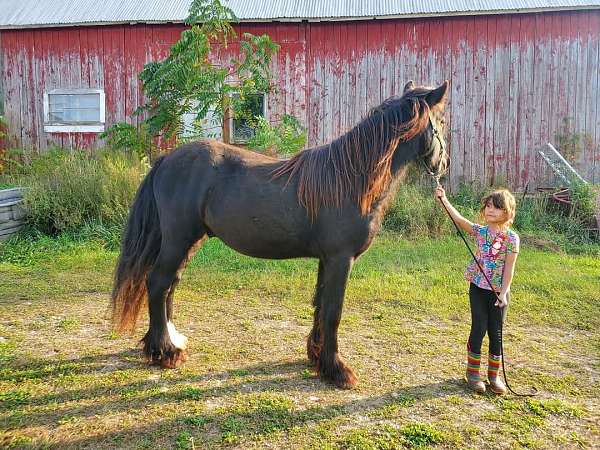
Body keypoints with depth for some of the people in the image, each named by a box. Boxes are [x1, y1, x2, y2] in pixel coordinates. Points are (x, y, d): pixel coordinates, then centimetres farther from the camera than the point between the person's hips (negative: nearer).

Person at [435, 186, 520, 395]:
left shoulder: (511, 238, -8)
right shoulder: (480, 231, -3)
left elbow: (509, 268, -10)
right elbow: (459, 219, -16)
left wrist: (503, 293, -14)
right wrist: (444, 200, -27)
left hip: (499, 291, -1)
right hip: (478, 288, 1)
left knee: (495, 333, 7)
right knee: (478, 329, 2)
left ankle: (493, 375, 23)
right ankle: (473, 372, 18)